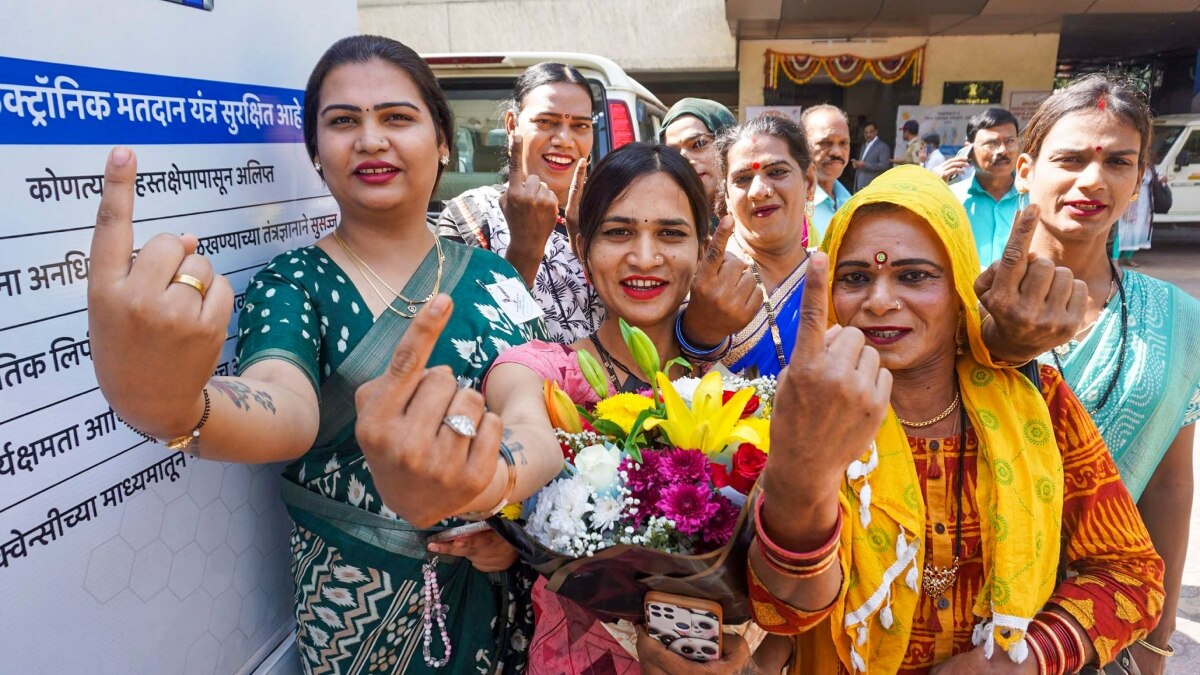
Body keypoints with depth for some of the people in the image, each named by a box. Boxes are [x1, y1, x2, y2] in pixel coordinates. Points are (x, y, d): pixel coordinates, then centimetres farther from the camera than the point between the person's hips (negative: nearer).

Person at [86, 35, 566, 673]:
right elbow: (286, 409, -31)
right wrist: (174, 408, -53)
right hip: (360, 616, -2)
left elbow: (537, 425, -17)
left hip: (502, 596, 2)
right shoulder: (290, 285, -11)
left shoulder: (491, 278, -4)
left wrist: (492, 484, -39)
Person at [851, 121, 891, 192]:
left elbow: (884, 165, -15)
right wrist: (857, 164, 4)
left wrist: (865, 165, -19)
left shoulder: (883, 146, -5)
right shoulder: (864, 145, 21)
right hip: (860, 186, 7)